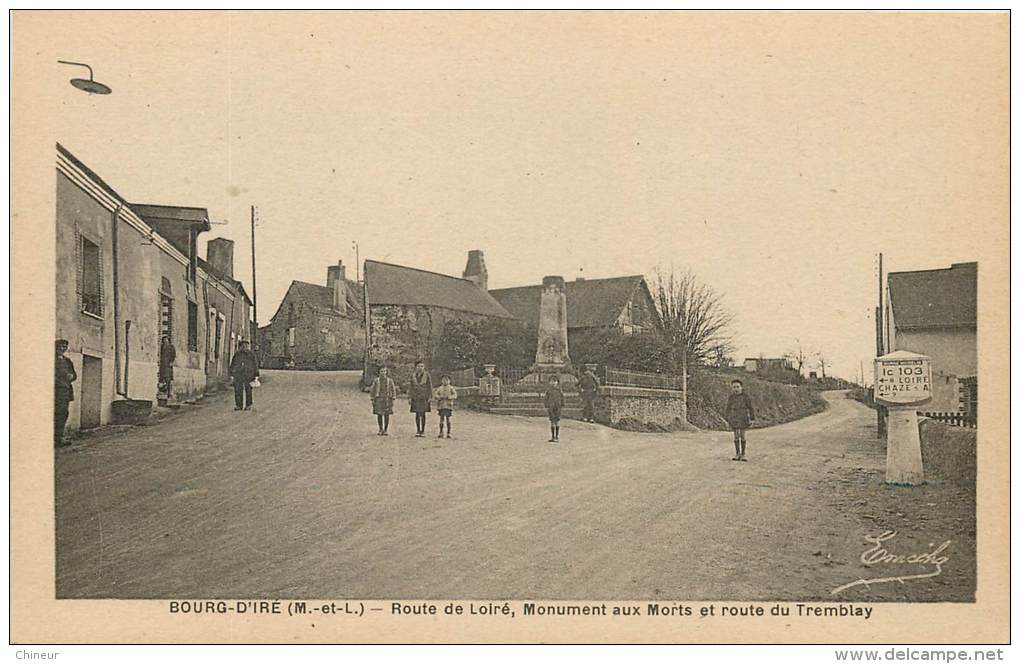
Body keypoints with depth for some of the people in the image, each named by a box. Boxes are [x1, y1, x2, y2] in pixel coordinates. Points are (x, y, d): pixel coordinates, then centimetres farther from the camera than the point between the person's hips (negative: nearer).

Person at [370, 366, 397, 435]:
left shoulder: (390, 380, 3)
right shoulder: (376, 380, 2)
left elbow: (393, 390, 6)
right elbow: (372, 390, 6)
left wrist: (393, 399, 0)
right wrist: (372, 400, 2)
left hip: (387, 399, 0)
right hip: (378, 399, 0)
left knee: (386, 415, 1)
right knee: (379, 415, 2)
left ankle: (386, 430, 10)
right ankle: (380, 429, 14)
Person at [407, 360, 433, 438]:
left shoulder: (427, 375, 0)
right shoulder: (413, 375, 5)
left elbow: (429, 387, 1)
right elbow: (410, 387, 6)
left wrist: (430, 397, -4)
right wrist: (409, 397, -1)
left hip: (424, 397, -2)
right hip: (415, 397, 2)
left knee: (422, 414, -1)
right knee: (417, 414, 5)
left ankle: (422, 431, 6)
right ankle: (418, 431, 12)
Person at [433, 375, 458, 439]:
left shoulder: (451, 388, 5)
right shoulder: (439, 388, 12)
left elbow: (455, 395, -6)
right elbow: (434, 394, 1)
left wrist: (448, 397, -22)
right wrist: (440, 397, -17)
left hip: (448, 405, -2)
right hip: (441, 405, 2)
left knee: (448, 419, -6)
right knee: (441, 419, 2)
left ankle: (449, 433, -2)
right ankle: (441, 433, 10)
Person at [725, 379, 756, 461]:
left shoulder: (745, 397, -6)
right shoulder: (731, 398, 1)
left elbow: (750, 408, -3)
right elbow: (728, 409, 8)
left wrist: (752, 419, -6)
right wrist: (727, 420, 8)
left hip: (743, 419, -2)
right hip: (734, 419, 2)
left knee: (743, 436, 2)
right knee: (736, 436, 4)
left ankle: (744, 454, 10)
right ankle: (738, 454, 12)